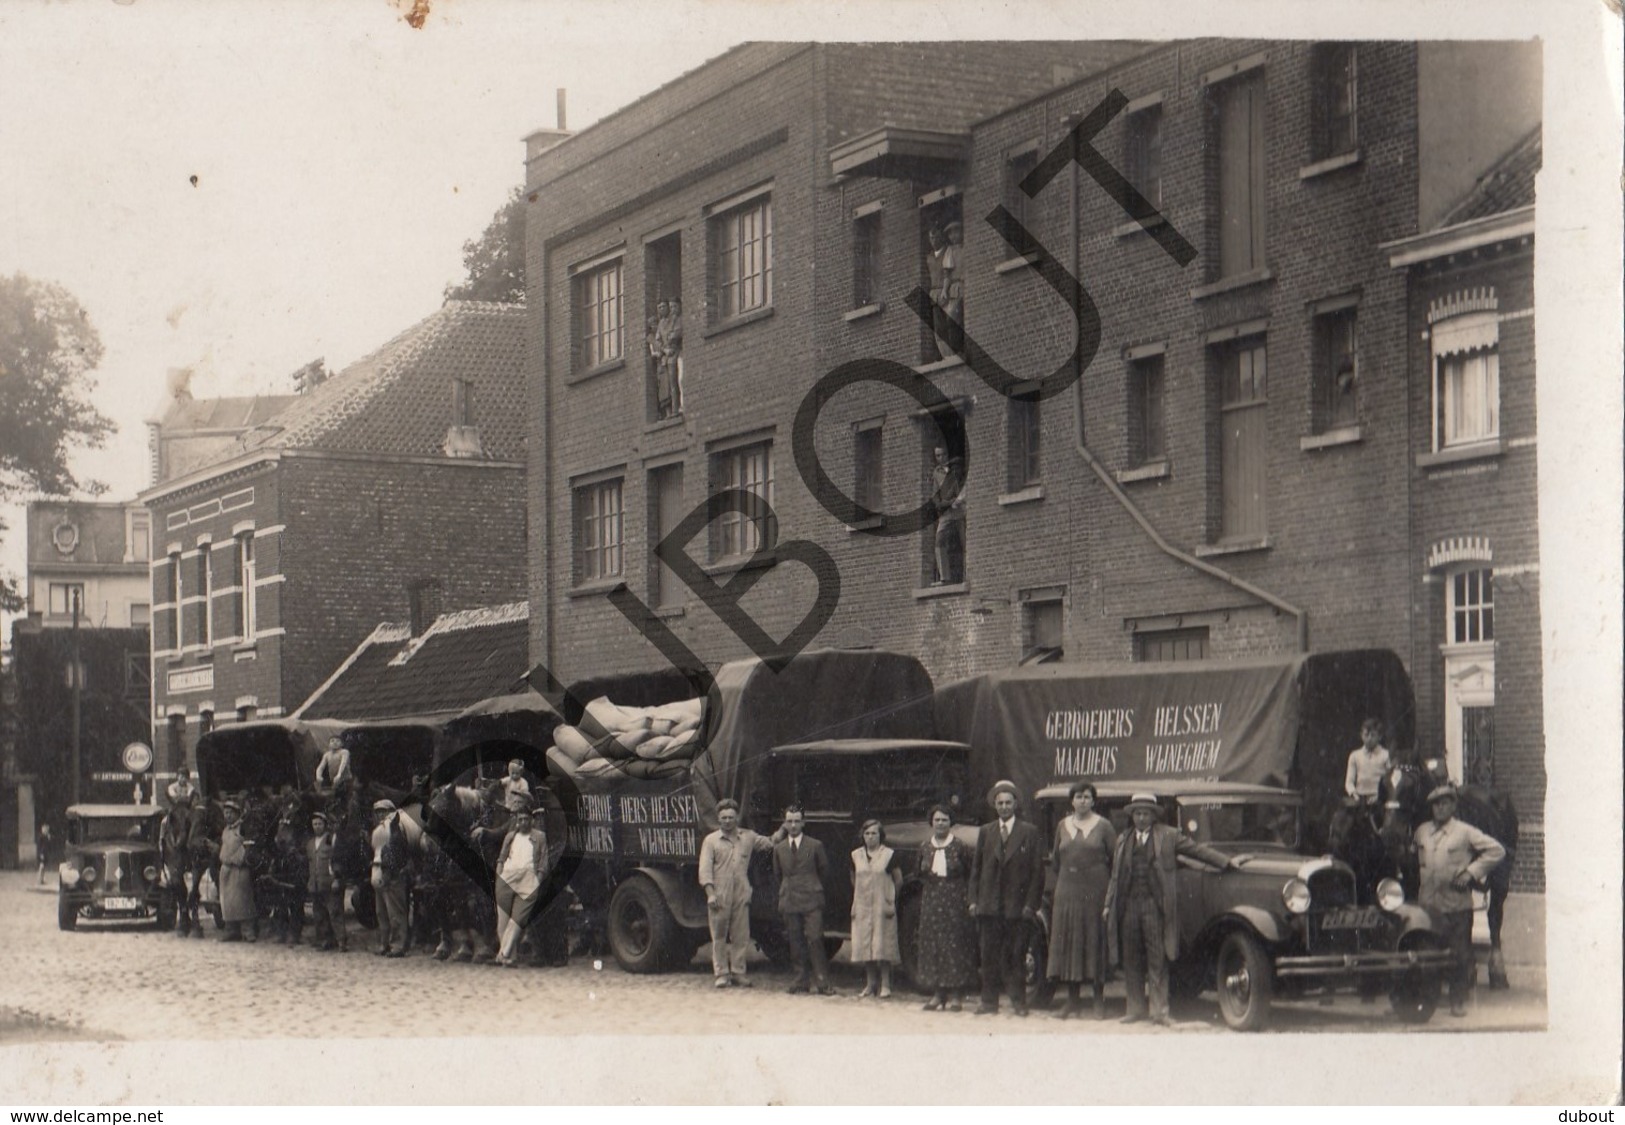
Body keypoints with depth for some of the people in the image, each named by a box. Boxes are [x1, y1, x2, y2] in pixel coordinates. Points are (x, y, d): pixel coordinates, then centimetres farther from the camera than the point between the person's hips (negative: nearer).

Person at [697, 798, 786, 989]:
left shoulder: (748, 837, 12)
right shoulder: (711, 841, 3)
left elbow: (770, 843, 22)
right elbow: (705, 870, -2)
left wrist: (784, 827, 11)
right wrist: (710, 894, -12)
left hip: (741, 895, 2)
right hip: (719, 897, -2)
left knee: (741, 937, 2)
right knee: (719, 937, 0)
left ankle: (738, 973, 9)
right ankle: (722, 974, 5)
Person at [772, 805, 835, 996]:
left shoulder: (815, 846, 2)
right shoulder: (779, 848, 11)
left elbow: (824, 871, 11)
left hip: (811, 901, -3)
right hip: (789, 901, 3)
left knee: (814, 940, -12)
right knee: (795, 943, 4)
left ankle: (822, 982, -11)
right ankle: (801, 980, 10)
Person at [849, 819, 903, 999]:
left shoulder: (889, 855, -3)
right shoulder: (856, 856, 8)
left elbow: (898, 879, 4)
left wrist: (890, 898, 6)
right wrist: (856, 901, 14)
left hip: (883, 907, -4)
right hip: (862, 907, 4)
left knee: (883, 945, -5)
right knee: (865, 945, 3)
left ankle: (885, 985, -1)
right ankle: (870, 984, 11)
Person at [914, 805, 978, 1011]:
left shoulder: (960, 848, -2)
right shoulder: (925, 848, 9)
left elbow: (971, 876, -2)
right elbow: (921, 876, 16)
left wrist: (969, 899, -9)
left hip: (955, 903, -4)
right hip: (931, 905, 4)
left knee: (955, 945, -4)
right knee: (932, 946, 2)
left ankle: (954, 995, 0)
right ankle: (937, 994, 7)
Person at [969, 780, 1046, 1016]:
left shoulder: (1029, 832, 4)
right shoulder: (985, 832, 12)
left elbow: (1037, 871, 0)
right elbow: (976, 868, 11)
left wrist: (1031, 904, -7)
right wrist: (974, 899, 2)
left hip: (1018, 905, -2)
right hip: (989, 905, 2)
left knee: (1017, 955, 1)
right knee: (989, 955, 3)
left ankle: (1018, 1001, 8)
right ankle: (989, 1001, 8)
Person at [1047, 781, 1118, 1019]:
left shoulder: (1103, 826, 0)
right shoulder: (1063, 826, 11)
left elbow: (1115, 859, -1)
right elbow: (1055, 860, 18)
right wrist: (1064, 880, 10)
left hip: (1095, 891, -3)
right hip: (1067, 891, 3)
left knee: (1095, 943, -1)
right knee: (1068, 944, 2)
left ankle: (1099, 1002, 5)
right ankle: (1072, 1003, 7)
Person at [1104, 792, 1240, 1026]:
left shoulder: (1169, 836, 6)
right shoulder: (1123, 840, 16)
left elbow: (1197, 849, 4)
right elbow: (1116, 875, 17)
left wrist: (1228, 861, -2)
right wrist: (1109, 904, 13)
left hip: (1155, 905, -4)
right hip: (1128, 905, 4)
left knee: (1157, 960, -4)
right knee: (1131, 960, 7)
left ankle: (1159, 1012, -2)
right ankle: (1135, 1009, 15)